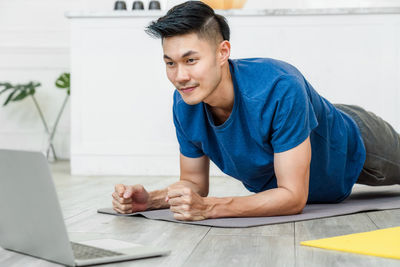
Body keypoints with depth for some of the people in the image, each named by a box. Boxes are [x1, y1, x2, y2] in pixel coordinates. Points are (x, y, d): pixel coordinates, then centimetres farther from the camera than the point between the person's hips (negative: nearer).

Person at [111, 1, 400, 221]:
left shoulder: (280, 88, -47)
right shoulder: (184, 104, -29)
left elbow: (294, 197, -44)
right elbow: (195, 182, -15)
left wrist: (207, 208, -53)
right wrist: (149, 199, -35)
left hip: (350, 148, -4)